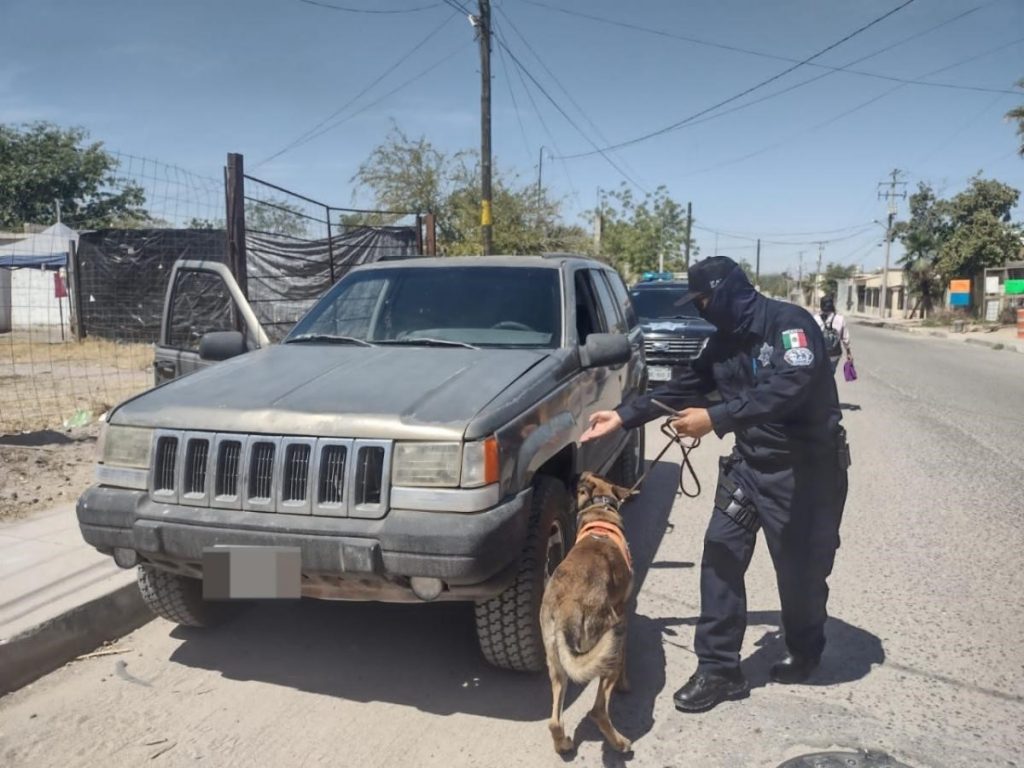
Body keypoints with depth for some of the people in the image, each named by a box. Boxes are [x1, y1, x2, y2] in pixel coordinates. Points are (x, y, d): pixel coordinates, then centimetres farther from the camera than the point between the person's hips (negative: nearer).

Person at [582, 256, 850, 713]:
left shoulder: (789, 323, -17)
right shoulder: (723, 343, 7)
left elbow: (789, 387, -32)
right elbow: (682, 389, 15)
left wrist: (717, 418, -35)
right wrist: (623, 417, 11)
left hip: (806, 468, -7)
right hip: (749, 464, 7)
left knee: (801, 570, 7)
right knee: (720, 558, -1)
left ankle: (804, 653, 36)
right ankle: (718, 668, 8)